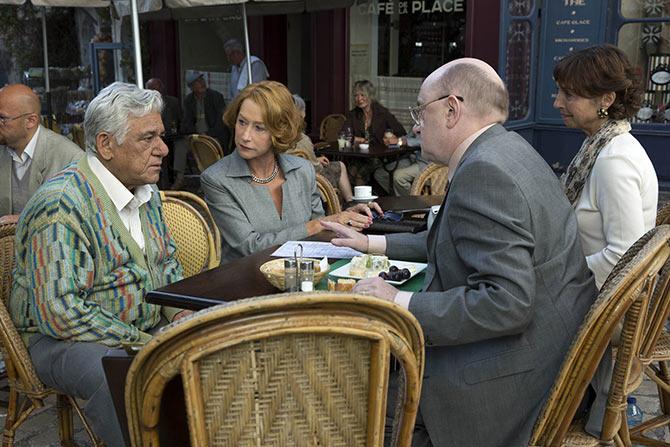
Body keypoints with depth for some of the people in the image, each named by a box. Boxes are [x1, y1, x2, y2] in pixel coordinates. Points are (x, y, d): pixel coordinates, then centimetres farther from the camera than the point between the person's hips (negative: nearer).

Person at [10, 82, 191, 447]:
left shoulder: (147, 192, 7)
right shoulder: (62, 205, -21)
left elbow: (166, 263, 20)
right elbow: (58, 312, -26)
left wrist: (180, 312, 0)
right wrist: (142, 344, -24)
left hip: (145, 330, 8)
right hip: (64, 338, -8)